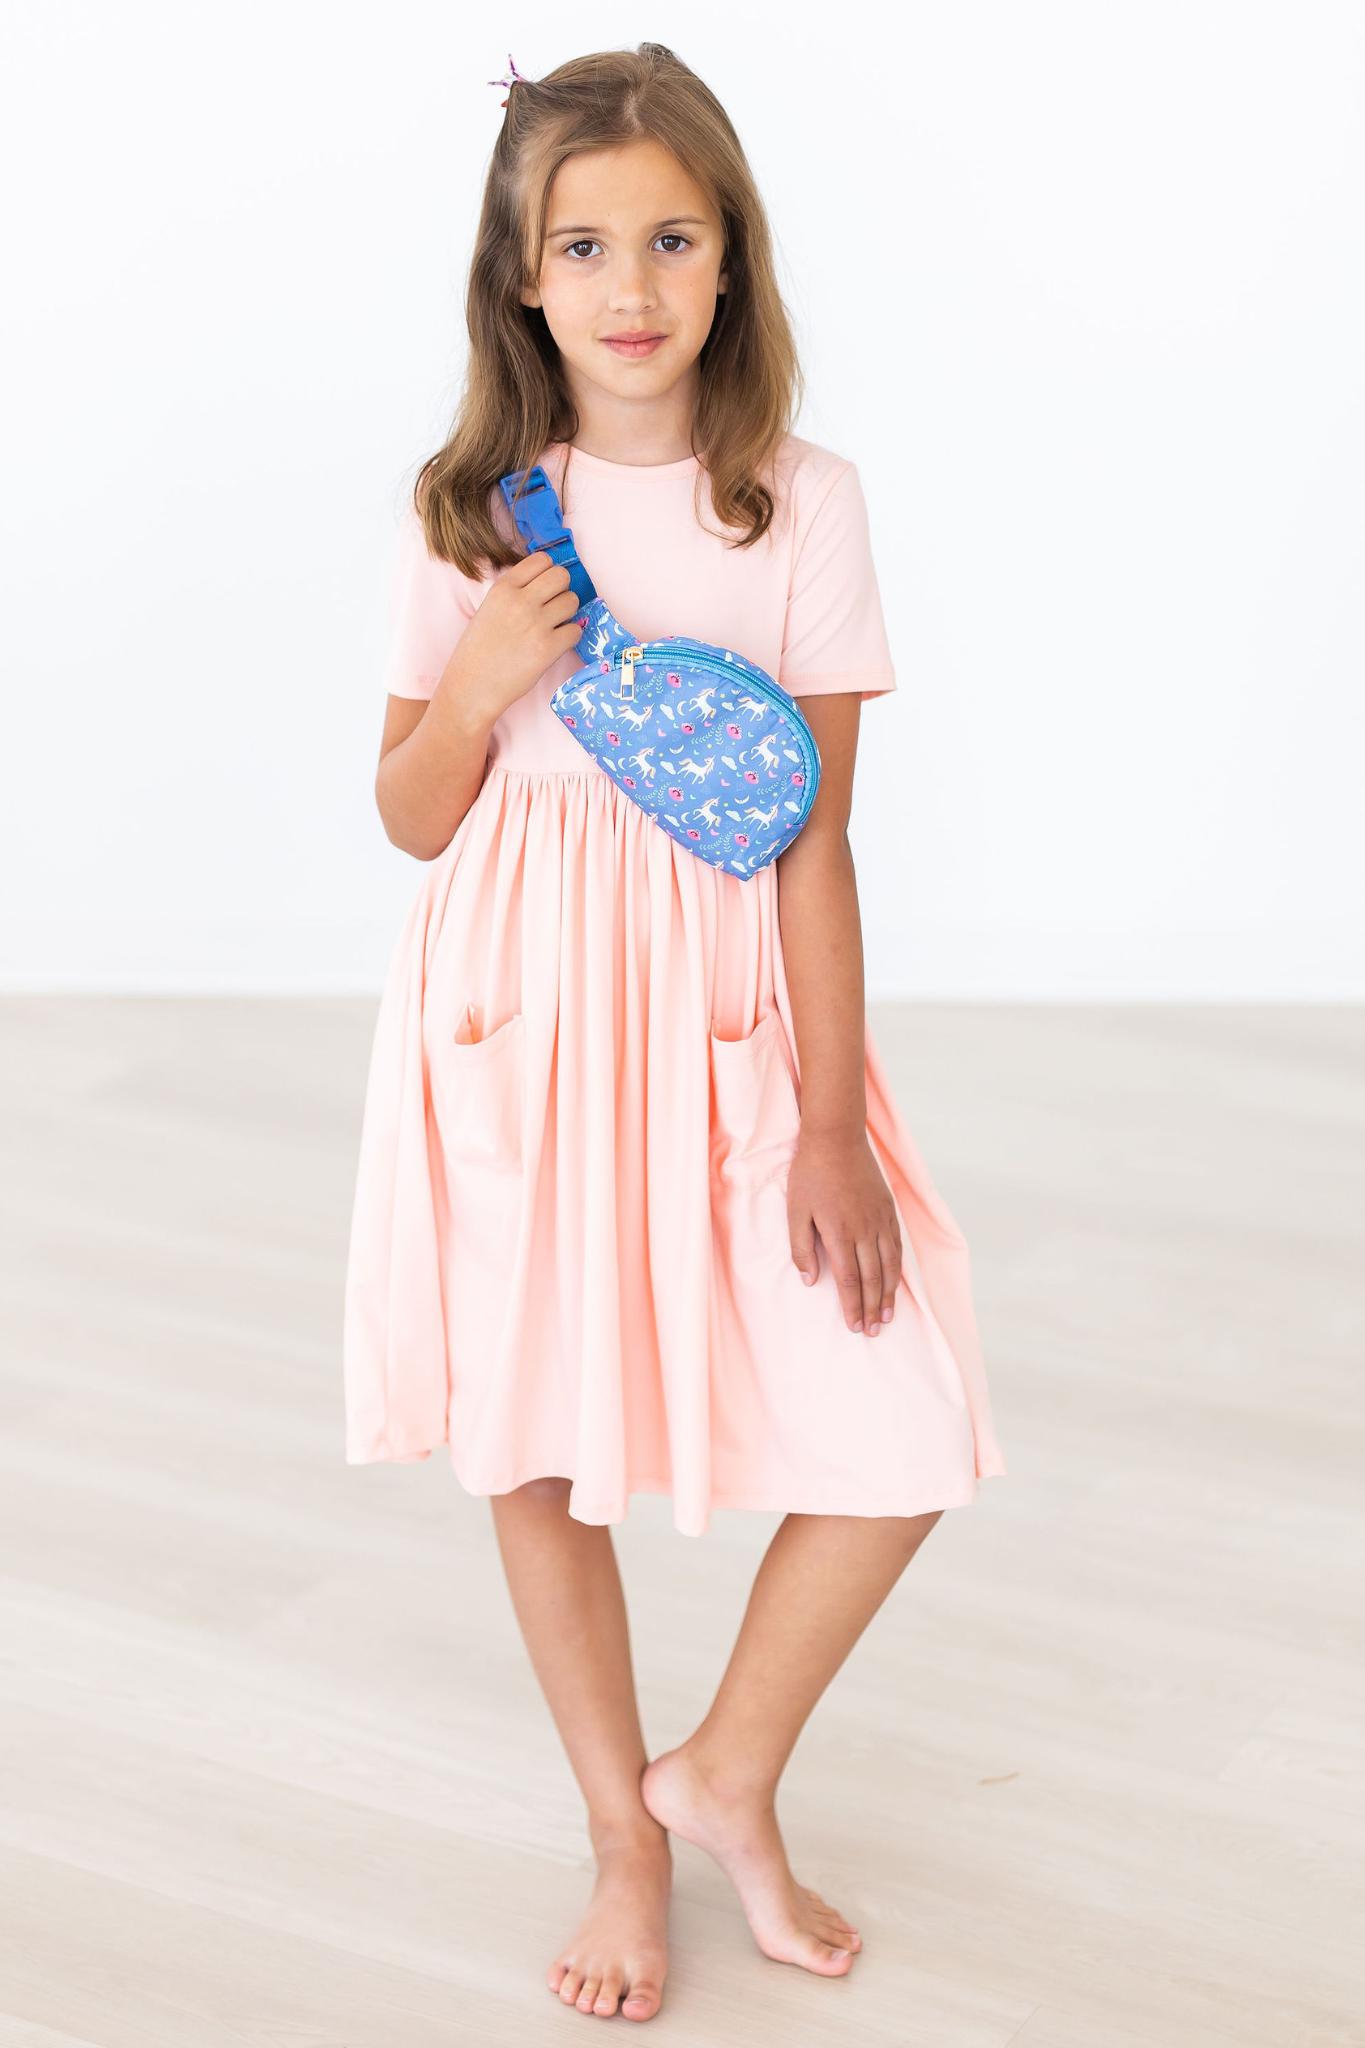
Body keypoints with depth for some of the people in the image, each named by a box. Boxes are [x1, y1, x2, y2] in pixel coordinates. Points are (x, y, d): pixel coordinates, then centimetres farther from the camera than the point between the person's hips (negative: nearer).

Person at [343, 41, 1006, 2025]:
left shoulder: (804, 504, -4)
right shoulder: (467, 513, -1)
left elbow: (816, 841, -4)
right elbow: (413, 818, 5)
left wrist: (832, 1123, -7)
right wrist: (479, 685, -16)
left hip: (726, 1013, 0)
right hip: (518, 1016, 1)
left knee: (904, 1434, -6)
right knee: (536, 1443, 9)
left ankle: (727, 1773, 22)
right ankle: (626, 1831, 33)